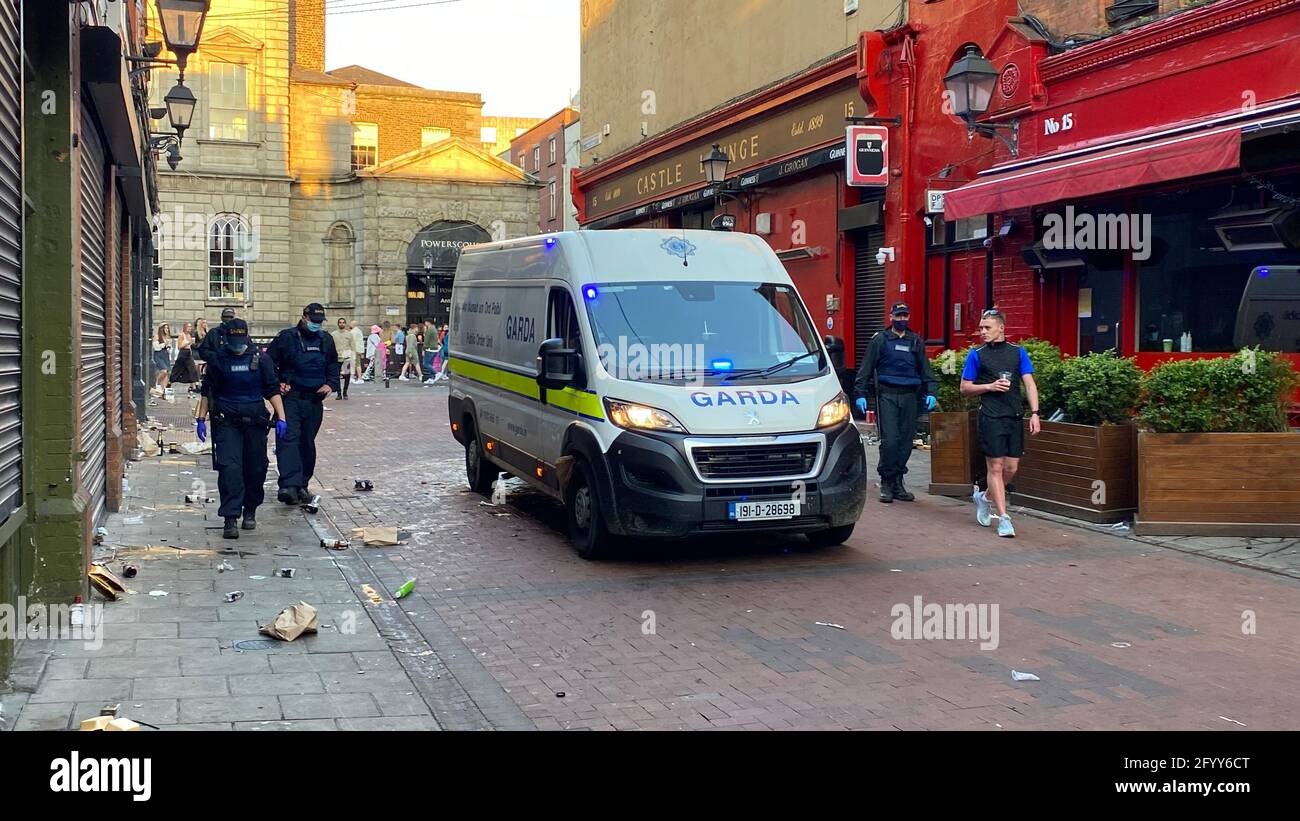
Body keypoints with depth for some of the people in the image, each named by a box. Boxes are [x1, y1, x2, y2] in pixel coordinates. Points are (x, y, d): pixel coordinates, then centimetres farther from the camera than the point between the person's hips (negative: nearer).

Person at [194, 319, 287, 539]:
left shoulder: (260, 358, 3)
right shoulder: (218, 359, 3)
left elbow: (272, 389, 5)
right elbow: (207, 391, 10)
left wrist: (281, 418, -3)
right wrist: (201, 418, 4)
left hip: (255, 421, 1)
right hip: (226, 422, -1)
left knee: (256, 469, 8)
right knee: (229, 468, -11)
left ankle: (250, 511, 29)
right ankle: (230, 519, -13)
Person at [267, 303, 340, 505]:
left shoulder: (326, 340, 10)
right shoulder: (287, 337, -4)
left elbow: (333, 365, 22)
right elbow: (269, 363, 0)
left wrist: (331, 384, 6)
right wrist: (276, 383, -12)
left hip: (314, 400, 5)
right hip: (290, 398, -5)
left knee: (307, 443, 10)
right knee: (288, 438, -17)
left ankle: (302, 485, 20)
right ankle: (289, 485, -26)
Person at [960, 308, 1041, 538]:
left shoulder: (1018, 352, 9)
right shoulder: (976, 355, 3)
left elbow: (1029, 383, 4)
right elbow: (965, 388, 6)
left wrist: (1034, 413, -6)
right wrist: (990, 386, -9)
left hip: (1015, 416, 3)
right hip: (991, 417, -3)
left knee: (1011, 468, 6)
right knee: (996, 467, -4)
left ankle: (984, 497, 31)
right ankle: (1003, 518, 0)